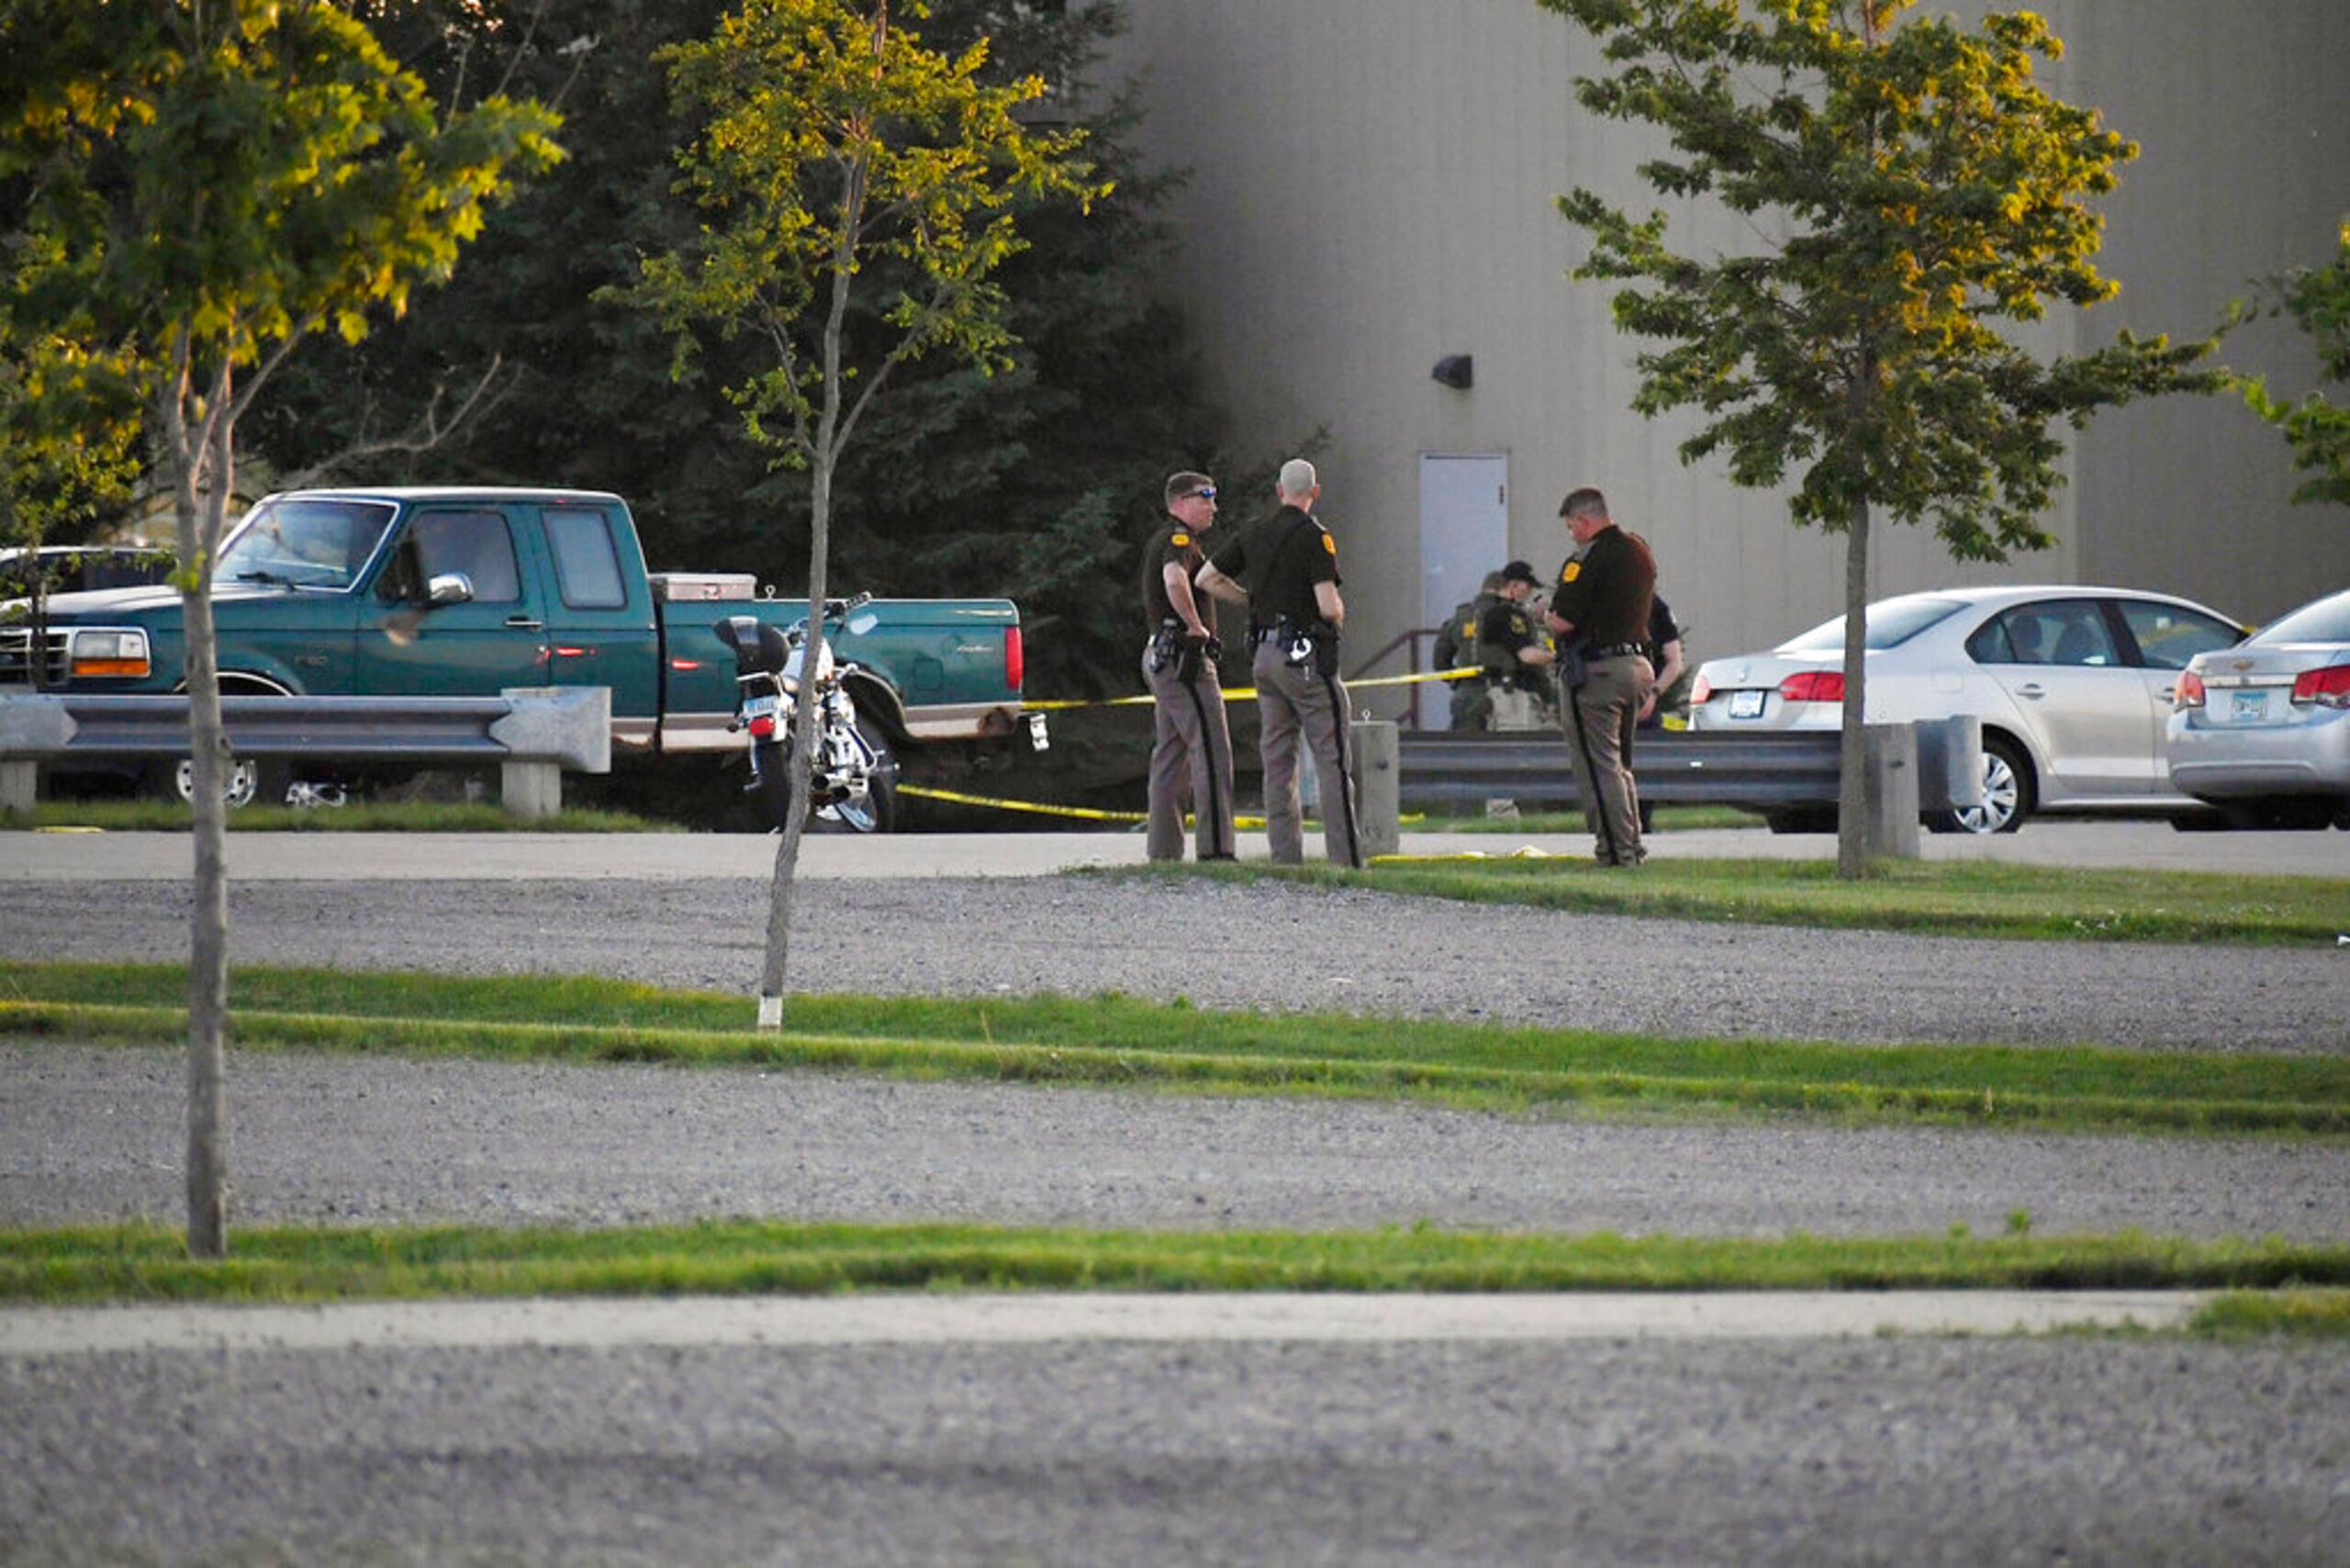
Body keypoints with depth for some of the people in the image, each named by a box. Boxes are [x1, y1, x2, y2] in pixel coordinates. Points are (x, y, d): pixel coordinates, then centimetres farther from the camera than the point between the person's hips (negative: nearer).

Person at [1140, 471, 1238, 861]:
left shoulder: (1160, 540, 20)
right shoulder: (1179, 540, -12)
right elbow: (1175, 581, -32)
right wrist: (1196, 627, -21)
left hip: (1160, 653, 10)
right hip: (1183, 654, -10)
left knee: (1171, 753, 11)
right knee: (1212, 750, -11)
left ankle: (1163, 849, 11)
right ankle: (1215, 847, -16)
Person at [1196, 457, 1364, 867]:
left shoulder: (1254, 533, 8)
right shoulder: (1314, 537, -13)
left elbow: (1207, 578, 13)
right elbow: (1329, 606, -20)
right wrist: (1339, 614, 3)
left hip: (1265, 654, 7)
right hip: (1305, 657, -7)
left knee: (1277, 760, 9)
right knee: (1331, 760, -5)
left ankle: (1286, 855, 8)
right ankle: (1346, 858, -10)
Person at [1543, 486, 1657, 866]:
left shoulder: (1589, 560, -16)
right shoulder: (1640, 552, 12)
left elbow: (1563, 621, -19)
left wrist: (1547, 614, 3)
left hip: (1596, 670, -9)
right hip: (1636, 662, 9)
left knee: (1598, 767, -4)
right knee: (1619, 764, 19)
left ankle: (1616, 850, -6)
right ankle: (1633, 845, 20)